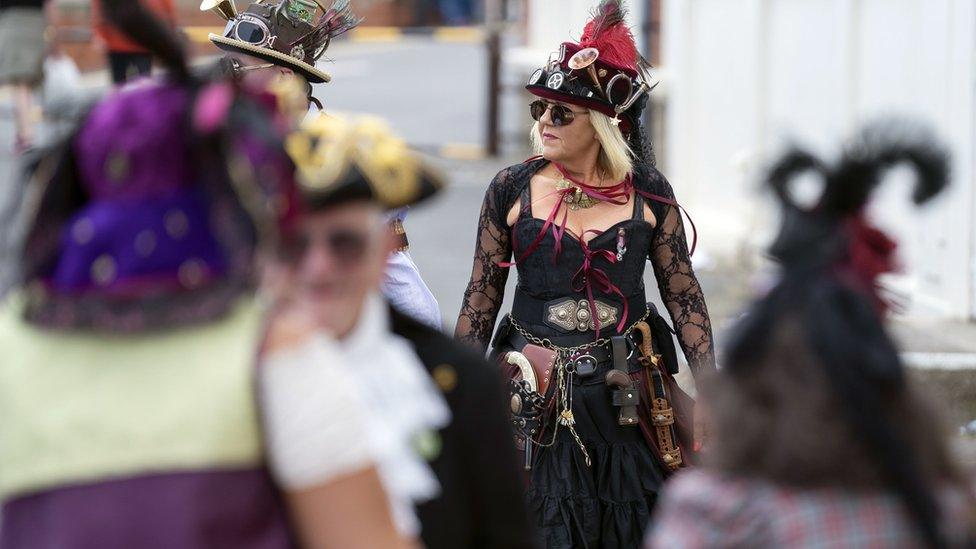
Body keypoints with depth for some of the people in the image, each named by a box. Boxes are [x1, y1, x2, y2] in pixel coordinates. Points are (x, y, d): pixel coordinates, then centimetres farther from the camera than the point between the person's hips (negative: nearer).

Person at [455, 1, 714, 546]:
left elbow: (684, 295, 5)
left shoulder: (648, 192, -1)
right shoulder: (512, 190, -1)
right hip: (536, 406, 0)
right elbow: (481, 300, 5)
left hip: (628, 404, 0)